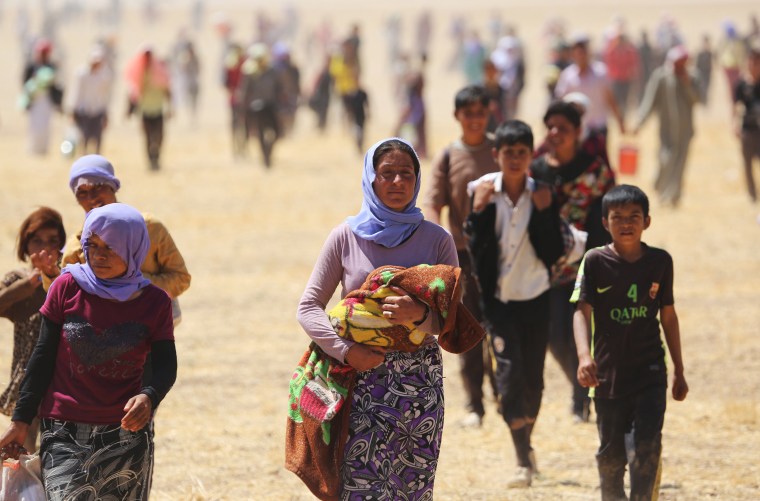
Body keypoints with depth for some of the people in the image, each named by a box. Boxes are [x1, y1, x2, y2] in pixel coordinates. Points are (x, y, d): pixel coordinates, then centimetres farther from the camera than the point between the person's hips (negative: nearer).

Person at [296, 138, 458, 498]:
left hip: (421, 385, 1)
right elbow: (308, 307, 3)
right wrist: (345, 350, -12)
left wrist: (420, 315, -19)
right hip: (362, 379, -1)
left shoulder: (437, 240, 5)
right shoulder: (346, 237, 3)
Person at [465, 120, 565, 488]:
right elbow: (475, 251, -10)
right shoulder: (485, 193, -4)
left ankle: (526, 442, 33)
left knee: (532, 378, 9)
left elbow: (553, 254, -6)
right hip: (499, 300, -2)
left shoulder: (542, 195, -2)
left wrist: (544, 213, -15)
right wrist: (478, 212, -19)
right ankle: (524, 460, -14)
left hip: (536, 298, 2)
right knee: (509, 372, -14)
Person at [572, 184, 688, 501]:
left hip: (650, 371, 0)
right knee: (611, 453, 10)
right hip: (608, 374, 0)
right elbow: (582, 311, -12)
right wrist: (584, 356, -29)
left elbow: (668, 315, 10)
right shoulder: (595, 261, -6)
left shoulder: (660, 261, 1)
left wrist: (678, 371, 14)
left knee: (648, 446, -14)